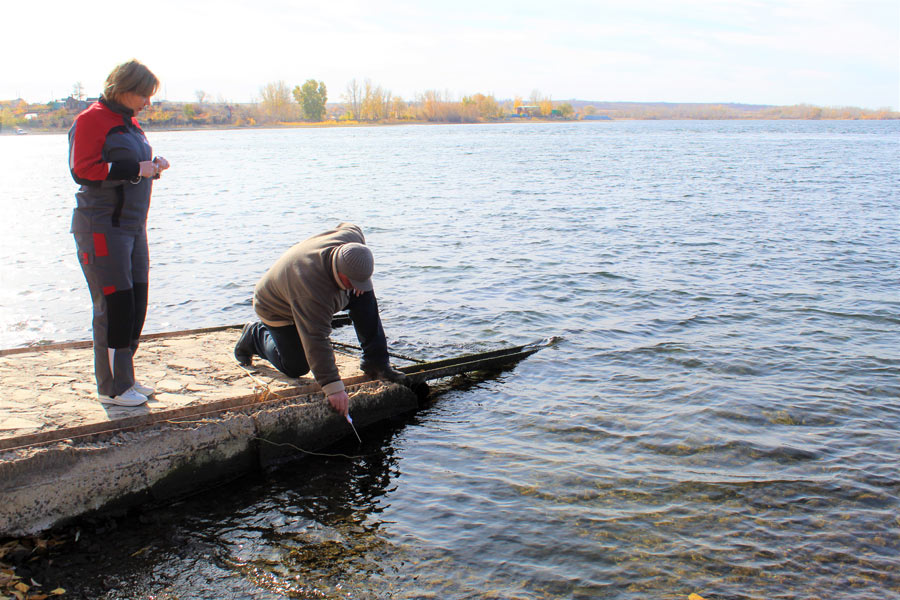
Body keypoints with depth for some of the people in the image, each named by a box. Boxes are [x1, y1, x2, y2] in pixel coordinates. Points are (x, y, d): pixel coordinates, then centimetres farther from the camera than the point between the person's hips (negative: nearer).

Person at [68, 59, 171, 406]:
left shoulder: (130, 123, 18)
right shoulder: (91, 120, -8)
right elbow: (83, 170, -16)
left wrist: (152, 168, 4)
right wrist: (135, 169, -18)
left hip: (133, 225, 9)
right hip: (102, 226, -9)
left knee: (136, 304, 9)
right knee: (114, 305, -7)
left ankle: (124, 378, 21)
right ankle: (111, 387, 4)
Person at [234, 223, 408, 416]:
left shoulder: (352, 236, -28)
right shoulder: (313, 291, -46)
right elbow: (316, 341, -45)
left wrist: (359, 282, -10)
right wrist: (333, 387, -46)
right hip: (278, 309, -6)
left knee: (364, 297, -15)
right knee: (295, 368, -5)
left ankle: (376, 362, -6)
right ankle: (256, 335, 21)